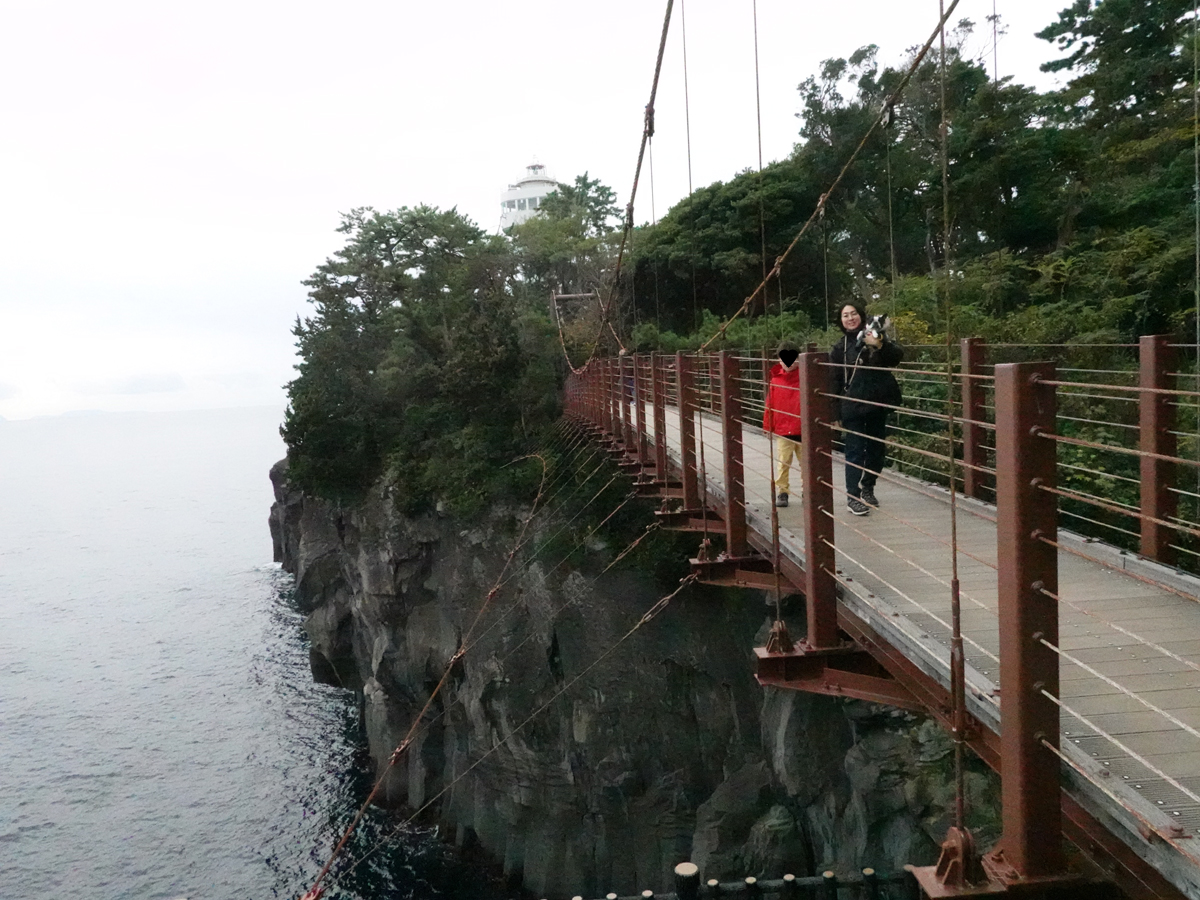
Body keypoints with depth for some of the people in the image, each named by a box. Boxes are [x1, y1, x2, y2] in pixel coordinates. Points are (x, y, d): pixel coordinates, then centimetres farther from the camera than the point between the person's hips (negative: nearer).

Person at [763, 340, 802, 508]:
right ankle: (782, 492, 12)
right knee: (782, 464, 4)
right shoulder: (775, 378, 0)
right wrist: (768, 426, 4)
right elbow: (770, 403, 4)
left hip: (803, 429, 0)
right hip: (782, 430, 0)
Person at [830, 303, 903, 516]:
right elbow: (835, 381, 2)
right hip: (853, 406, -2)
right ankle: (853, 497, -3)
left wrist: (880, 345, -27)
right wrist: (832, 411, -3)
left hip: (878, 403, 2)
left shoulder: (875, 337, 5)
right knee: (855, 450, -5)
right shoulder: (840, 348, 3)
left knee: (876, 448, 11)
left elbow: (898, 355, -8)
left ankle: (867, 489, 26)